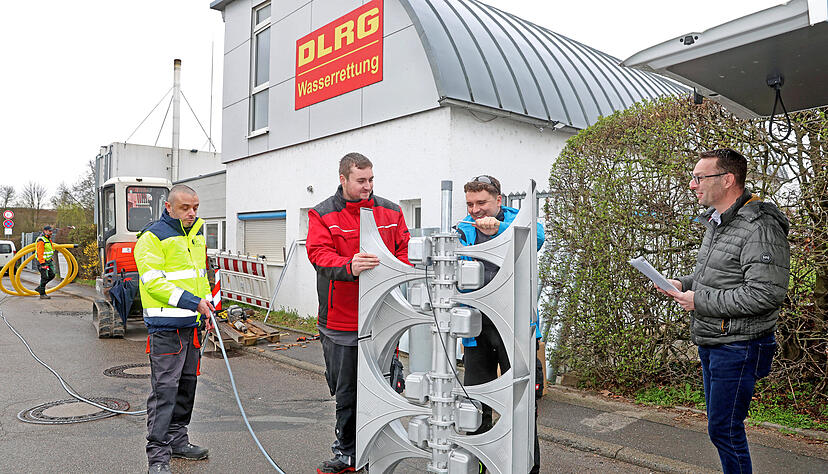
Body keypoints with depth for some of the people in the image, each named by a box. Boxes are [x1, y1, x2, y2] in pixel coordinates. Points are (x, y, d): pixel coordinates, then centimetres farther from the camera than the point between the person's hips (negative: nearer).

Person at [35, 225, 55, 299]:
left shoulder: (49, 239, 14)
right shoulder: (41, 240, -16)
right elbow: (40, 253, -20)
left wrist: (51, 259, 21)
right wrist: (42, 263, -23)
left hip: (49, 261, 9)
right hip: (43, 261, -9)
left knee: (52, 275, 8)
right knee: (44, 277, -6)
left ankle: (40, 288, 22)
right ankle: (42, 294, 2)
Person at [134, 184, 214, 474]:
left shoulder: (197, 233, 14)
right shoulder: (153, 237, -11)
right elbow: (153, 281, -19)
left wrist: (206, 304, 17)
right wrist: (192, 301, -24)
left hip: (191, 324, 8)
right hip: (165, 326, -8)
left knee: (187, 384, 15)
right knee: (165, 388, -7)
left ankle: (177, 439, 29)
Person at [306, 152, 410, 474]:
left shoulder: (390, 212, 9)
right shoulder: (322, 215, 1)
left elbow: (405, 251, 8)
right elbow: (319, 254, -13)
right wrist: (349, 266, -33)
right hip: (341, 322, -1)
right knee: (345, 391, 11)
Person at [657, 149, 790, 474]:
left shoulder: (761, 228, -20)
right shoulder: (715, 221, 11)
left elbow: (766, 293, -27)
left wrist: (701, 301, -21)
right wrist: (684, 284, 5)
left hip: (738, 347, -9)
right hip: (709, 343, 9)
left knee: (723, 429, -1)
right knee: (718, 422, 20)